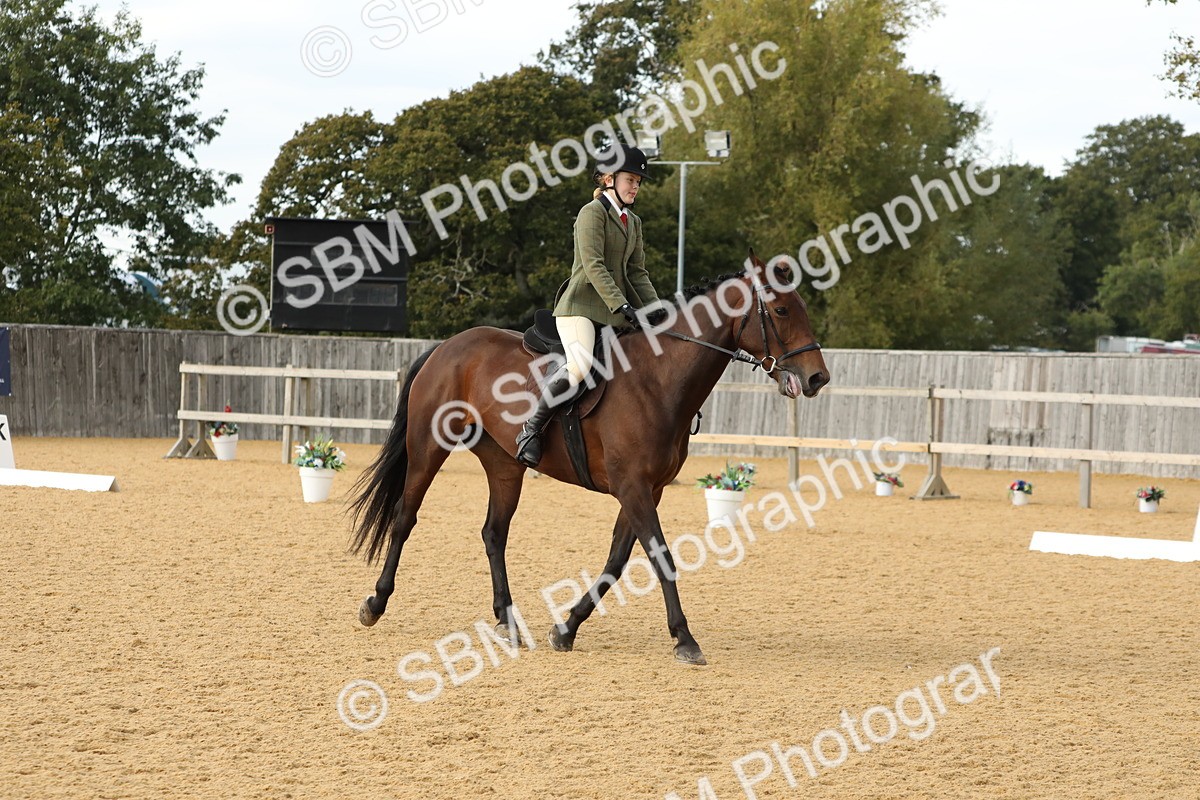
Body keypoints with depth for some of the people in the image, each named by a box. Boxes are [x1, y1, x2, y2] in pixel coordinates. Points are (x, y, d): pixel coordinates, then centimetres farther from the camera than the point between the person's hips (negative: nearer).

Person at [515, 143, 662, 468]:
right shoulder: (593, 213, -6)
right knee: (581, 365, -32)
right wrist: (621, 306, -24)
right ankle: (530, 431, -20)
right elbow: (593, 265, -17)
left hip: (615, 312, 9)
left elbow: (637, 272, 18)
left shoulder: (634, 222, 20)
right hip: (581, 305, -9)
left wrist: (655, 309, 3)